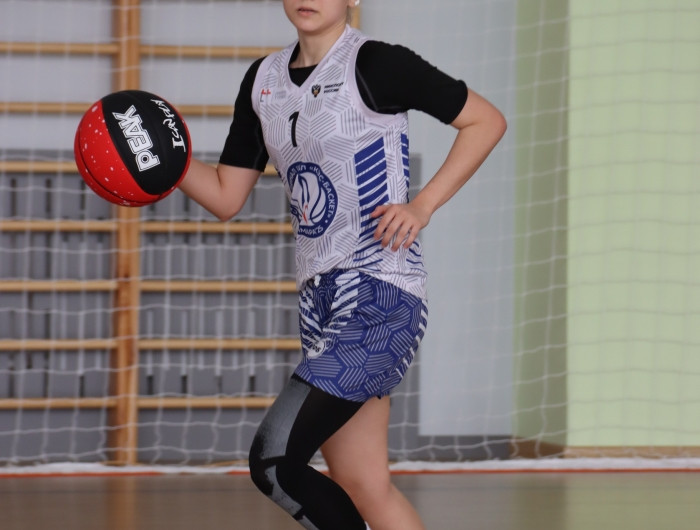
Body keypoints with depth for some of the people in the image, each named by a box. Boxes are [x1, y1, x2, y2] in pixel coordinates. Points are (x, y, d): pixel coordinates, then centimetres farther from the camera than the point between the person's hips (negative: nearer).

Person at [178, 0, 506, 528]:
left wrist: (422, 206, -12)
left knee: (273, 462, -15)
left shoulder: (375, 64, -9)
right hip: (320, 301, 8)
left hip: (381, 300, -8)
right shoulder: (264, 79, 12)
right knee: (361, 485, 7)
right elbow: (226, 196, 14)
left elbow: (487, 120, -4)